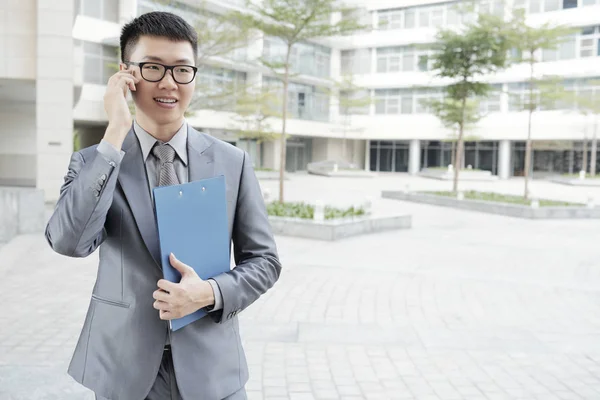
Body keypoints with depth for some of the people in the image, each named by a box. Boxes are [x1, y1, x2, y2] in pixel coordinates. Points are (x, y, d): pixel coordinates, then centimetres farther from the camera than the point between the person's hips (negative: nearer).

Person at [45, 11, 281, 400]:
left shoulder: (233, 162, -3)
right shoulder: (93, 161, -3)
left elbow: (264, 259, 1)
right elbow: (69, 242, -19)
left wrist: (211, 292, -17)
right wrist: (115, 135, -20)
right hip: (124, 368, 0)